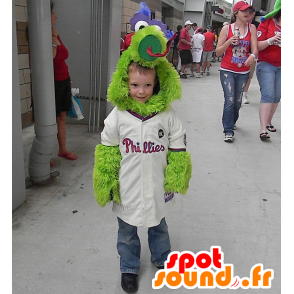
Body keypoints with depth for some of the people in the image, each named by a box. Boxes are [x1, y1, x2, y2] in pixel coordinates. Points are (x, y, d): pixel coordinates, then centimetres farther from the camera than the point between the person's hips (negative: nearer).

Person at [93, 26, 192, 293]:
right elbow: (107, 152, -3)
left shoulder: (168, 115, -12)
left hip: (157, 188, 0)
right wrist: (108, 184, 0)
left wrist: (174, 180, 1)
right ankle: (129, 268, 45)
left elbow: (178, 150, -2)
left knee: (158, 227, 24)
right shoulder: (117, 116, -12)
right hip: (127, 190, 0)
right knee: (127, 232, 19)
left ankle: (162, 259, 52)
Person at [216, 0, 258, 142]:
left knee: (238, 101, 11)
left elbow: (255, 48, -6)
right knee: (230, 100, -13)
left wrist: (252, 56, -29)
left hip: (243, 72, 3)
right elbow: (218, 52, -1)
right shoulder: (227, 28, -1)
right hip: (227, 71, -3)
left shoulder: (252, 28, 4)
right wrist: (229, 41, -17)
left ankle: (231, 122, 36)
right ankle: (228, 131, -7)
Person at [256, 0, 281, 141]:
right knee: (268, 95, -14)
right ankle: (263, 129, -14)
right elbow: (257, 46, -6)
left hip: (281, 67, 4)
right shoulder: (267, 23, -3)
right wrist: (271, 40, -22)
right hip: (266, 65, -4)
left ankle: (268, 122, 23)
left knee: (276, 97, 5)